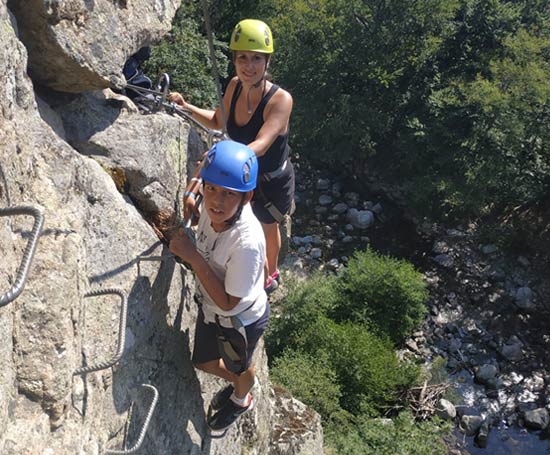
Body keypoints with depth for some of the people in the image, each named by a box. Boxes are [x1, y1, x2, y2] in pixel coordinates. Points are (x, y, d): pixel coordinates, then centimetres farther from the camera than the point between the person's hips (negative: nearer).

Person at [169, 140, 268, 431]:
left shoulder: (247, 242, -42)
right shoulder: (213, 206, -23)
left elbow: (228, 302, -31)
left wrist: (194, 258, -35)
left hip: (242, 320, -6)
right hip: (210, 308, 6)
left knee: (239, 367, 28)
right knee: (203, 362, 30)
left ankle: (241, 399, 63)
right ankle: (237, 384, 63)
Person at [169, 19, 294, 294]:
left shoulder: (280, 99, -32)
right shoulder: (235, 86, -13)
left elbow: (261, 145, -46)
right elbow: (218, 122, 5)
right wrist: (186, 107, -11)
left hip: (272, 185, -6)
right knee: (268, 228, 31)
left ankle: (266, 282, 47)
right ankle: (272, 272, 61)